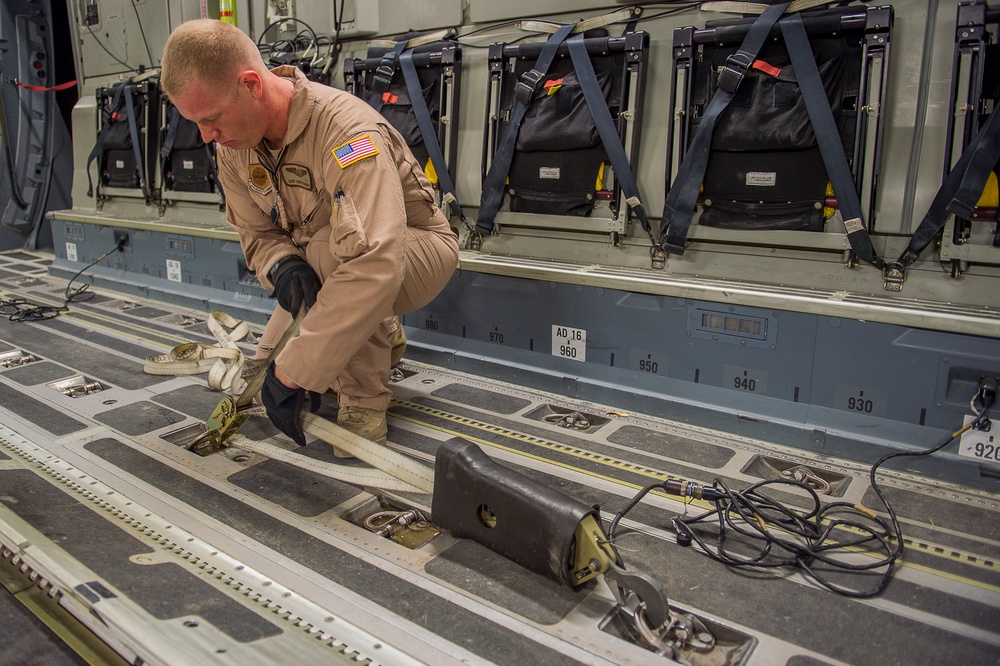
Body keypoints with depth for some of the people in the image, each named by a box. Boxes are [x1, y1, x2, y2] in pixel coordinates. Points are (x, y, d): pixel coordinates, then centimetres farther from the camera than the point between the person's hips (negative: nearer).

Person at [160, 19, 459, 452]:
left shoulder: (346, 129, -34)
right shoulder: (232, 144, -9)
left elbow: (375, 266, -46)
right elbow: (257, 234, -1)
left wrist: (292, 374, -45)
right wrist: (281, 266, -28)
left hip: (417, 248, -7)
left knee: (328, 253, -38)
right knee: (268, 376, 2)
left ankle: (364, 402, -18)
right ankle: (380, 337, 25)